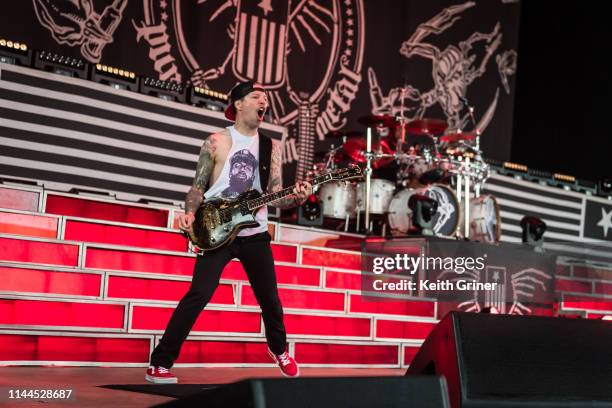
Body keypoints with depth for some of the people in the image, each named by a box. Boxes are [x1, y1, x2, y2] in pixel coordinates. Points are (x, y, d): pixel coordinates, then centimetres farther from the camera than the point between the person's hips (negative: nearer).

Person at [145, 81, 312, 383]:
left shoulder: (270, 146, 8)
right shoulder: (217, 142, -3)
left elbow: (275, 196, 2)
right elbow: (198, 187, -2)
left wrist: (296, 198, -19)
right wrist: (190, 214, -21)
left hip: (254, 233, 4)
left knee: (270, 298, 11)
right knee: (199, 294, -16)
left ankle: (278, 349, 39)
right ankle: (160, 364, -7)